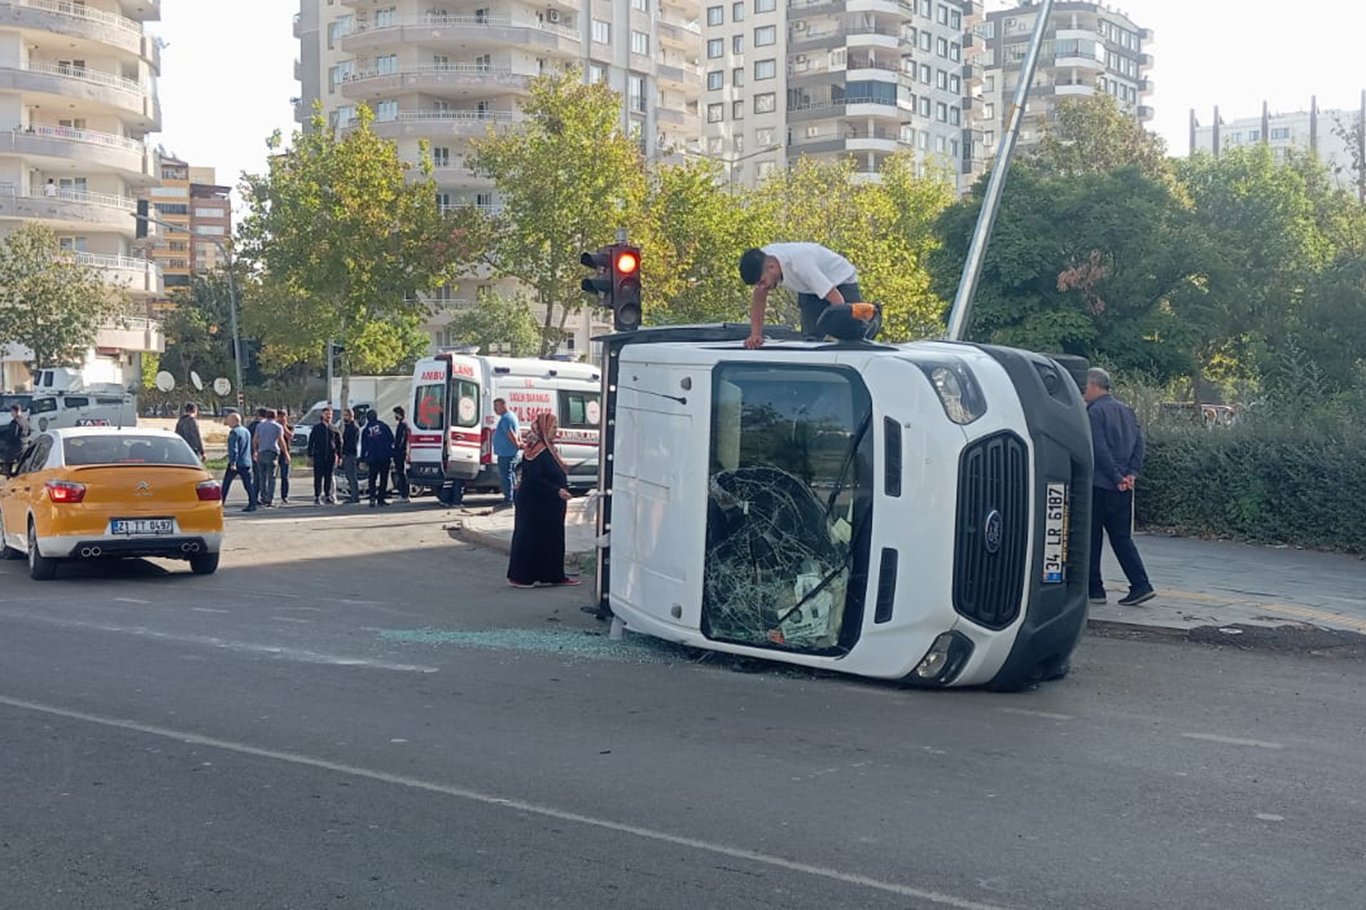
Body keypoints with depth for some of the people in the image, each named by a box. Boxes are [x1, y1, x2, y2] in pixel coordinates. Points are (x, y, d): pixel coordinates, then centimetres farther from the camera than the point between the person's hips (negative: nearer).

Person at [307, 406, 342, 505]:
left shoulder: (334, 429, 10)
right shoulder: (317, 427, 3)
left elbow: (339, 443, 13)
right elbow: (311, 441, 3)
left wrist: (339, 456, 7)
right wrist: (310, 455, -4)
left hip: (331, 456, 2)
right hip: (319, 456, -2)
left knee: (328, 477, 5)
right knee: (318, 477, -3)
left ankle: (327, 496, 12)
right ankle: (317, 497, 2)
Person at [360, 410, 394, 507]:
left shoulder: (366, 430, 6)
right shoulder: (384, 426, 0)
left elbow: (363, 446, 8)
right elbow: (391, 440, -3)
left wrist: (362, 459, 12)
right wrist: (392, 454, 6)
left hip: (372, 458, 1)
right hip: (385, 457, -1)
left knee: (372, 479, 7)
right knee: (383, 478, 5)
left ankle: (372, 498, -9)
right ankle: (381, 498, 2)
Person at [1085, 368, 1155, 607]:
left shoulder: (1094, 412, -11)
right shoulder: (1126, 410, 13)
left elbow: (1100, 450, -18)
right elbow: (1139, 442, 8)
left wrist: (1117, 478, -14)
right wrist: (1132, 473, 1)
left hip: (1100, 485, -7)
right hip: (1123, 488, 7)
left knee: (1092, 538, 3)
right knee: (1122, 538, 10)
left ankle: (1094, 589, 7)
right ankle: (1141, 585, 1)